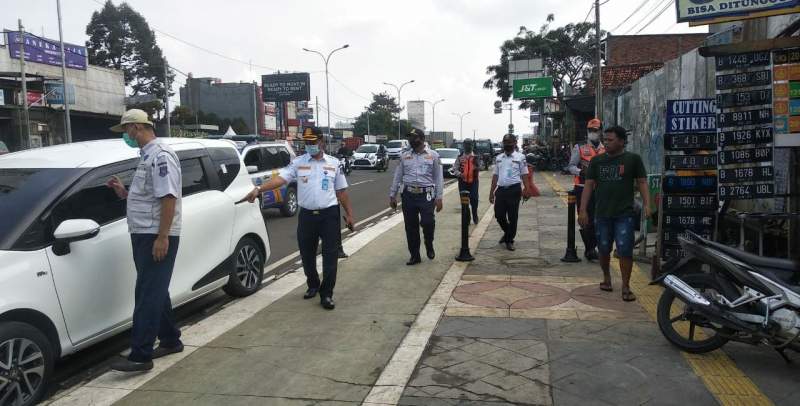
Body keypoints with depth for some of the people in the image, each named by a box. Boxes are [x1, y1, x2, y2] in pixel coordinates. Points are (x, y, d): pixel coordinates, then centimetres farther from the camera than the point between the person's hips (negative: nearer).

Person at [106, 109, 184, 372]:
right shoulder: (147, 156, 18)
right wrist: (124, 192, 11)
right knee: (155, 292, 15)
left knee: (149, 294, -8)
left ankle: (140, 356, -5)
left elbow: (168, 197, -22)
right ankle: (170, 341, 26)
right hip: (144, 234, 10)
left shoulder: (160, 155, -14)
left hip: (156, 236, -10)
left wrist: (162, 237, -26)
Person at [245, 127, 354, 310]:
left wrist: (349, 214, 7)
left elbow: (341, 190, 9)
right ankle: (313, 285, 35)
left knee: (330, 255, -3)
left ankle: (326, 294, 5)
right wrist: (258, 189, -28)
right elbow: (280, 178, -12)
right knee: (307, 254, 12)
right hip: (307, 215, 1)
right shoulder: (297, 162, 2)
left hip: (329, 214, -1)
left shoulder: (334, 163, 4)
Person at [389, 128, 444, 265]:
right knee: (411, 226, 6)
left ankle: (429, 246, 17)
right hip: (408, 195, 3)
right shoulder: (404, 155, 9)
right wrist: (392, 195, 8)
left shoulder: (433, 155, 2)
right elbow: (397, 177, 12)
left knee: (428, 222, -14)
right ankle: (415, 255, 21)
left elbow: (438, 178, 2)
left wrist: (439, 197, -5)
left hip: (426, 195, -3)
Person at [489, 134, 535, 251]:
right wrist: (491, 192, 12)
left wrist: (527, 189, -11)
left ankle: (509, 240, 14)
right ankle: (507, 233, 32)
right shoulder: (498, 158, 13)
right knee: (499, 215, 4)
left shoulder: (520, 157, 2)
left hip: (514, 190, -4)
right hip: (500, 189, 4)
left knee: (513, 217, 1)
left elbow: (524, 175, 0)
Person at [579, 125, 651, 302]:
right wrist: (583, 210, 1)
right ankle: (606, 277, 35)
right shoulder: (597, 160, 7)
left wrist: (647, 204, -11)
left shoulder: (633, 159, 0)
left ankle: (625, 286, 6)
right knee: (604, 250, 12)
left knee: (625, 251, -5)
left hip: (625, 214, -3)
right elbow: (589, 185, 7)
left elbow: (642, 182, 2)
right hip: (602, 214, 3)